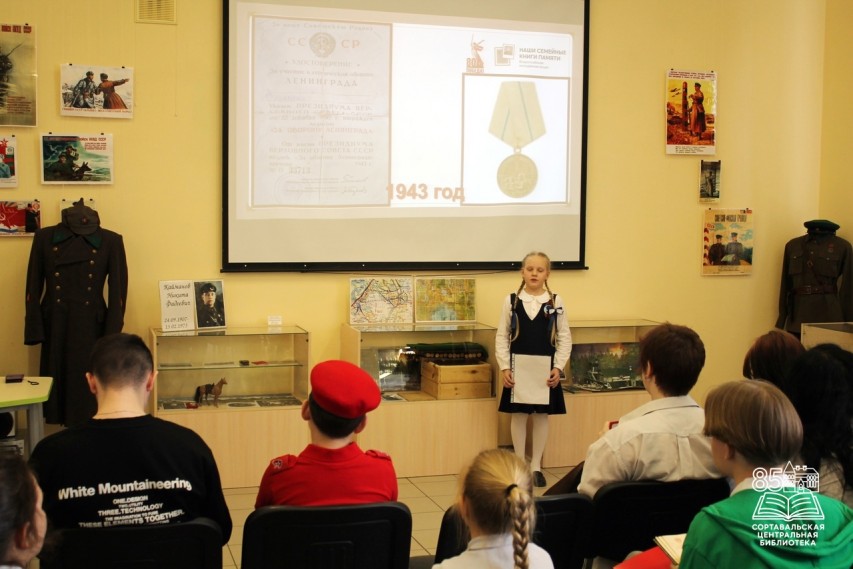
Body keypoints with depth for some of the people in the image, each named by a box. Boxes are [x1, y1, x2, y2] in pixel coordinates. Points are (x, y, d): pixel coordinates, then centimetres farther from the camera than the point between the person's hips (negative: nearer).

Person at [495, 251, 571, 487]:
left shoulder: (556, 302, -1)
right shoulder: (511, 301, -2)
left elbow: (564, 338, 1)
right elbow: (502, 337, 0)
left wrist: (557, 368, -8)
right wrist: (504, 368, -7)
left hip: (545, 369, 0)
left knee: (541, 415, 7)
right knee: (518, 415, 7)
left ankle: (536, 466, 20)